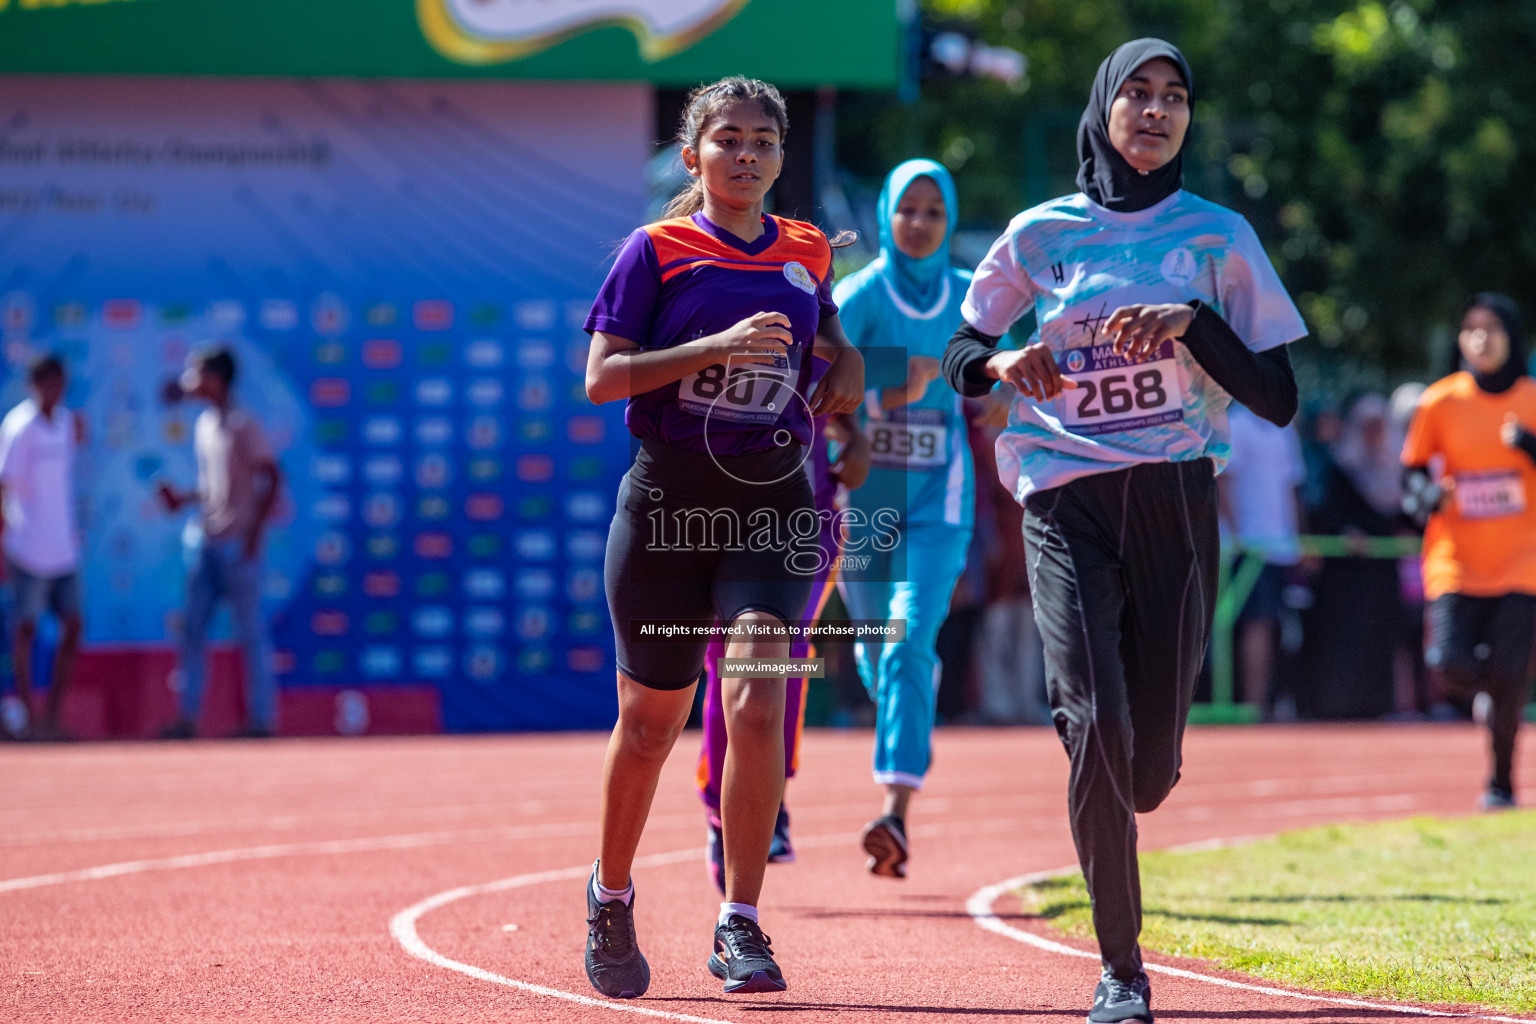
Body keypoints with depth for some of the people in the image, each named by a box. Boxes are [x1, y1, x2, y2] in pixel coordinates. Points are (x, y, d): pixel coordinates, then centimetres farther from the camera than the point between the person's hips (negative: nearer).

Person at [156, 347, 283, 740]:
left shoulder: (241, 424, -12)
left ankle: (262, 718, 4)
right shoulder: (204, 423, 12)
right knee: (193, 630, 7)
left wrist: (255, 532, -17)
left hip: (238, 543, -8)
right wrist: (183, 499, 6)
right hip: (203, 540, 8)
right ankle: (188, 718, 10)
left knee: (250, 631, -1)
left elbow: (272, 478, -14)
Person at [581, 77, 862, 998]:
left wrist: (844, 361, 3)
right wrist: (716, 347, -20)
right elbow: (602, 376, -10)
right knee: (652, 721, 9)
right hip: (669, 500, -2)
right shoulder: (657, 251, -3)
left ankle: (741, 928, -11)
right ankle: (611, 900, 33)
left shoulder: (806, 255, 9)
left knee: (756, 705, -17)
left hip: (774, 504, 2)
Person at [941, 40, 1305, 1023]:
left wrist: (1194, 324, -12)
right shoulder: (1041, 234, 7)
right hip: (1066, 500, -1)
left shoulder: (1219, 237, 6)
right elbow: (960, 356, 15)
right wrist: (1005, 364, -8)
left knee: (1149, 770, -2)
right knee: (1099, 724, -20)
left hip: (1176, 499, 1)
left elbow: (1278, 400, 3)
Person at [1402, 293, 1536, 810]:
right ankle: (1490, 694, 20)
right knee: (1450, 664, -18)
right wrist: (1421, 494, -11)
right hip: (1456, 564, 1)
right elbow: (1412, 471, 11)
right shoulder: (1440, 402, 3)